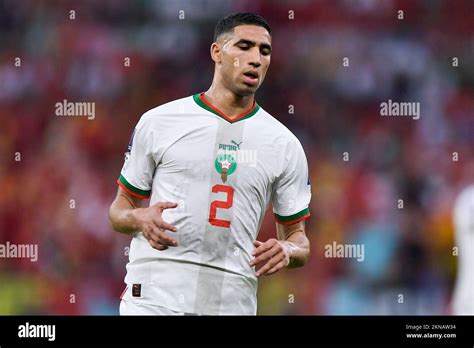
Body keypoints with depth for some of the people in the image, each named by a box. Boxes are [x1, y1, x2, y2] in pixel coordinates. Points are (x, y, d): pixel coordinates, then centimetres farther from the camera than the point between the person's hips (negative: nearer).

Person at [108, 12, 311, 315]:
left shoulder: (285, 145, 8)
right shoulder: (158, 122, 5)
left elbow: (299, 240, 12)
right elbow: (119, 210, 11)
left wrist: (286, 251, -11)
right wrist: (140, 219, -12)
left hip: (232, 303, 2)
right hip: (154, 298, -2)